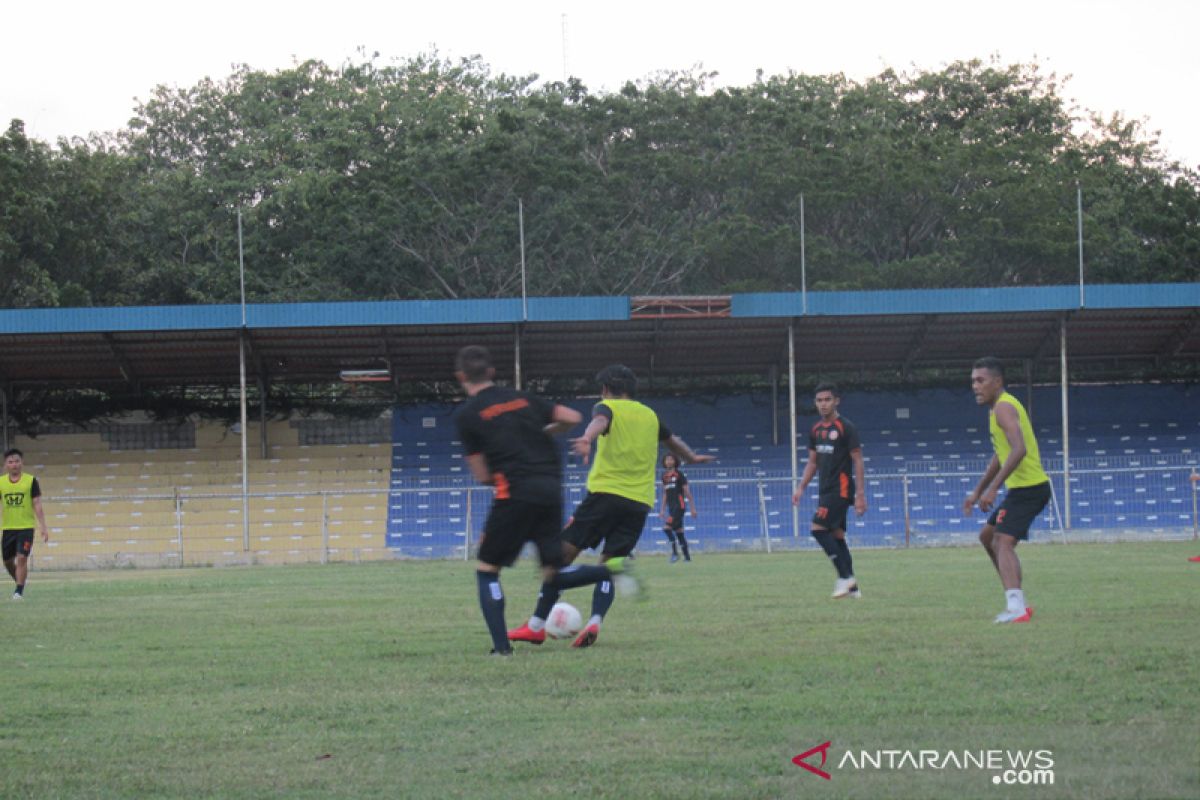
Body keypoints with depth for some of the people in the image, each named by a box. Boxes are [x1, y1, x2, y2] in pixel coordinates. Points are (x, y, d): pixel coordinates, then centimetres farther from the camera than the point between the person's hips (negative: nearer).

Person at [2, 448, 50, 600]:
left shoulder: (31, 481, -3)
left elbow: (37, 506, -2)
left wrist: (43, 527, -7)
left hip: (26, 527, -3)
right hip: (8, 528, 3)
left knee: (22, 558, -15)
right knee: (8, 561, 10)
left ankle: (19, 591, -10)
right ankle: (20, 583, 34)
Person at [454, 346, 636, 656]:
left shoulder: (466, 416, 1)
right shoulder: (521, 398, 15)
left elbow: (483, 476, 1)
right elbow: (572, 418, 13)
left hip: (516, 493, -5)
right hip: (551, 489, 5)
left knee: (487, 571, 8)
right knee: (554, 576, 10)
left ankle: (501, 647, -3)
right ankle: (613, 569, -14)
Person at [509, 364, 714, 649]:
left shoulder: (607, 407, 5)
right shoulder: (650, 415, 21)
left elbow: (600, 421, -21)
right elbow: (673, 441, 41)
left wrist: (587, 439, -43)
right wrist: (692, 458, 62)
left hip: (605, 494, -5)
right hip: (640, 503, 5)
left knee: (563, 553, 0)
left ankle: (537, 626, -3)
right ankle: (595, 621, -20)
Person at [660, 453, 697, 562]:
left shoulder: (679, 474, -5)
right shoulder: (665, 476, 13)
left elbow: (687, 492, -5)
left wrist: (692, 508, -6)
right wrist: (663, 510, 17)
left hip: (679, 505, -7)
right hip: (671, 507, 7)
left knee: (667, 527, -20)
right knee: (679, 532, 8)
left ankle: (675, 552, -15)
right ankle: (687, 556, 13)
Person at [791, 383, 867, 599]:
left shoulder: (846, 428, -10)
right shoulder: (816, 430, 12)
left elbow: (857, 461, -11)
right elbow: (813, 463, 21)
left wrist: (860, 495, -14)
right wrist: (801, 488, 12)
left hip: (840, 490, -8)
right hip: (825, 490, 8)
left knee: (818, 528, -18)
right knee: (836, 536, 8)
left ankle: (845, 576, -14)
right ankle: (852, 588, 11)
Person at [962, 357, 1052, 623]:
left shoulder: (1004, 407, -15)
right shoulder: (998, 408, 18)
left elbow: (1018, 450, -29)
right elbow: (1001, 456, 29)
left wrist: (993, 488, -30)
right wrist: (978, 492, 30)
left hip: (1028, 487, -11)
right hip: (1022, 487, 11)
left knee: (1003, 542, -22)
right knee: (987, 536, 22)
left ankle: (1016, 608, -36)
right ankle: (1016, 600, 24)